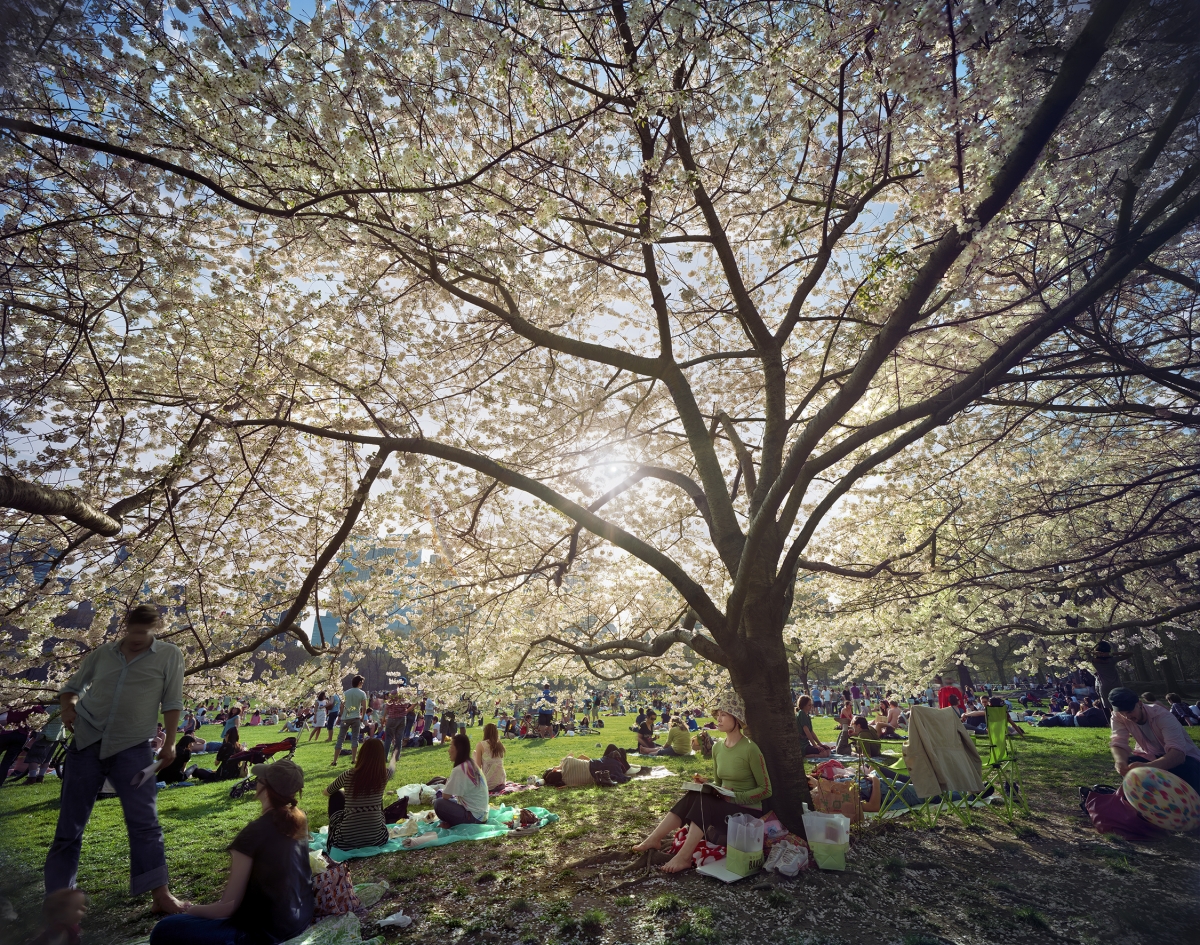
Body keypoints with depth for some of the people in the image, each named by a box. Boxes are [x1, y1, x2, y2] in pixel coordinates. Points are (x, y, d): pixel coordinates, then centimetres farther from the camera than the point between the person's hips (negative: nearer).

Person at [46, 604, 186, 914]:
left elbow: (172, 702, -3)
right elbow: (72, 686, 18)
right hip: (86, 742, 3)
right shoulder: (102, 653, 6)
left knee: (145, 822, -4)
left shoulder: (169, 655, -3)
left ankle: (161, 895, 1)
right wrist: (68, 706, -4)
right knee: (69, 825, 10)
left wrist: (170, 742, -7)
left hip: (132, 748, -3)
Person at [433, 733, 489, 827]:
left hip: (473, 817, -9)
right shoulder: (471, 764, 7)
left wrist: (447, 783, 5)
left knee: (439, 804, -15)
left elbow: (446, 796, -12)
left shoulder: (459, 770, -20)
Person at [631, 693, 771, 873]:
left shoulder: (750, 749, -17)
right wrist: (706, 784, -6)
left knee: (703, 800, -30)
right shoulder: (717, 747, 4)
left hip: (748, 811, -6)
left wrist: (735, 796, -22)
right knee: (692, 797, -20)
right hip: (723, 806, 6)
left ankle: (684, 857, -27)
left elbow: (766, 790, -12)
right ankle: (653, 839, -18)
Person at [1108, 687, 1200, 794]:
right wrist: (1120, 762, -53)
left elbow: (1178, 753, -44)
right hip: (1152, 756, 3)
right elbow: (1118, 743, -28)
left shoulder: (1162, 716, -31)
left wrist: (1147, 767, -62)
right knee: (1126, 764, -26)